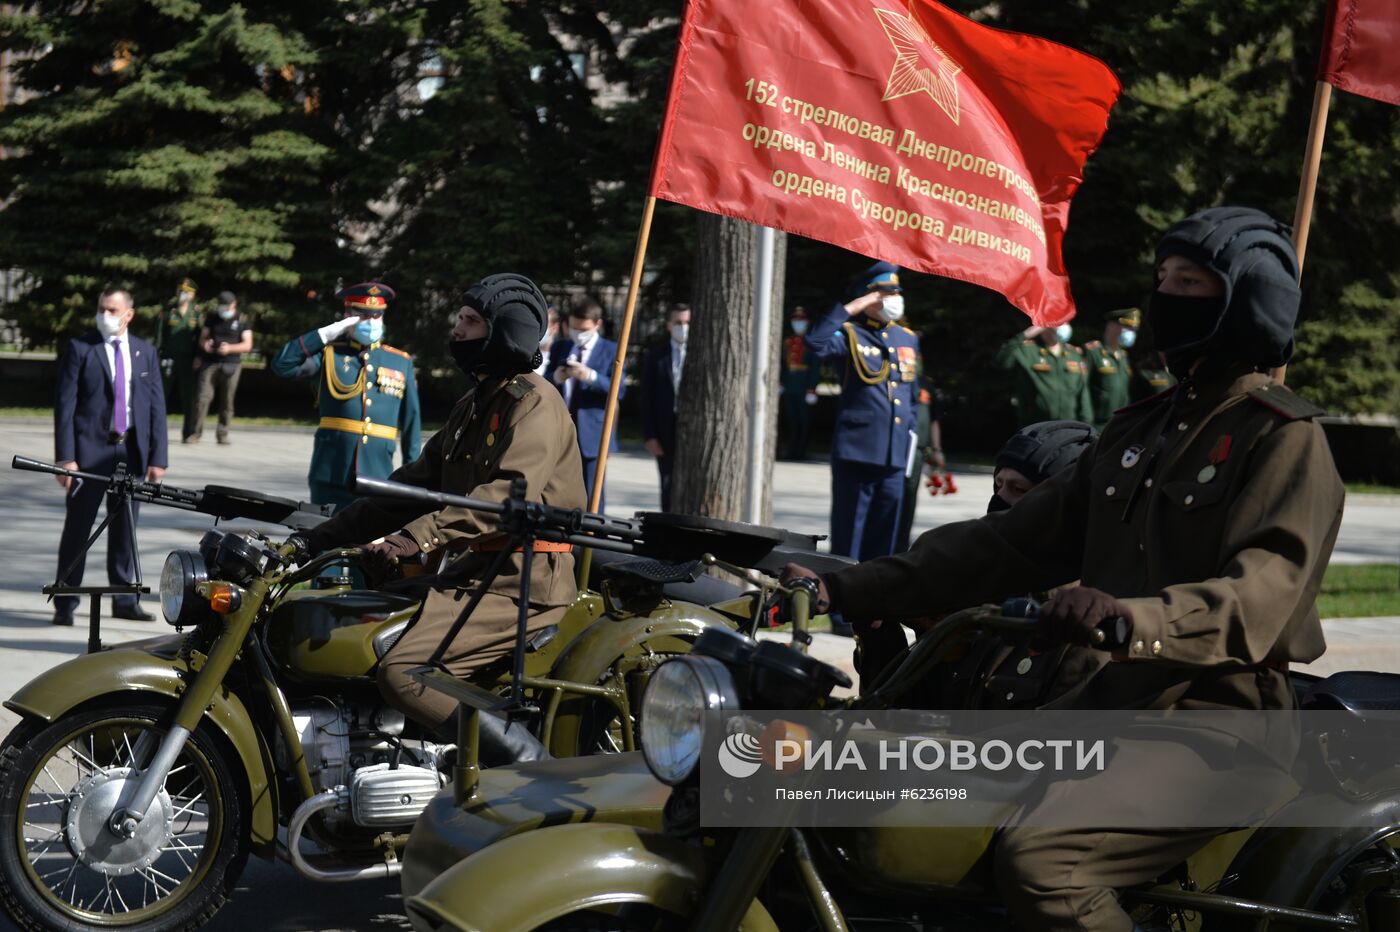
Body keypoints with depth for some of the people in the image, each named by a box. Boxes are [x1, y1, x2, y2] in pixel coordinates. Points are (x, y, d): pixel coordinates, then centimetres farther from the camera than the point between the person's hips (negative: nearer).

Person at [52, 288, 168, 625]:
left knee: (125, 528, 9)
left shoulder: (145, 352, 9)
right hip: (90, 449, -3)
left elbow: (156, 405, 8)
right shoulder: (80, 348, -1)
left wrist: (157, 457, 1)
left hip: (132, 449, 3)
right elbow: (65, 404, -5)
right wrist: (65, 456, -12)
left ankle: (124, 600, 18)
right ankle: (65, 603, 6)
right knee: (77, 527, 0)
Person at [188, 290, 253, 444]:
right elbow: (202, 338, 15)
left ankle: (223, 435, 8)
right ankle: (195, 433, -7)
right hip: (210, 363, 1)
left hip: (231, 365, -1)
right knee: (203, 397, -9)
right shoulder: (212, 318, 14)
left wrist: (230, 348, -17)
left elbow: (247, 345, -1)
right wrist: (204, 344, -9)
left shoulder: (241, 321, 6)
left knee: (227, 401, 0)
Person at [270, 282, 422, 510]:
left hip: (378, 476, 1)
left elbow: (411, 422, 13)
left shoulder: (401, 363, 11)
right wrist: (327, 333, -10)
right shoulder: (329, 354, 7)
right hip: (330, 474, -1)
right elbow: (282, 365, -9)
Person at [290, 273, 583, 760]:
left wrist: (425, 535, -36)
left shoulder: (534, 402, -8)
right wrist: (318, 538, 14)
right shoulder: (473, 405, 22)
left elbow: (511, 492, -25)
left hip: (521, 580, -10)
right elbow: (415, 484, 21)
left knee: (403, 672, -25)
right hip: (472, 571, 10)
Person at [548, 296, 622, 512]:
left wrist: (591, 377, -25)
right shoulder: (559, 348, 13)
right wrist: (554, 378, -11)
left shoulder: (611, 351, 0)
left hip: (592, 434, -4)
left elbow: (619, 389, -10)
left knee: (591, 494, -2)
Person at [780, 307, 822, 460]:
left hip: (804, 391, -5)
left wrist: (812, 390, -15)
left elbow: (816, 368, -9)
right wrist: (780, 384, 10)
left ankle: (801, 453, 3)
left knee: (804, 422, -1)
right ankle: (792, 453, 14)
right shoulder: (787, 343, 12)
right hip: (789, 390, 5)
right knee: (791, 422, 9)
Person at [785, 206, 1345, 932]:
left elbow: (1258, 595, -21)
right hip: (1110, 706, 8)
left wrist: (1133, 618, -42)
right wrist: (853, 590, 5)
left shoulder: (1286, 437, -5)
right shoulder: (1142, 430, 19)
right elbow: (1015, 539, 15)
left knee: (1037, 858, -31)